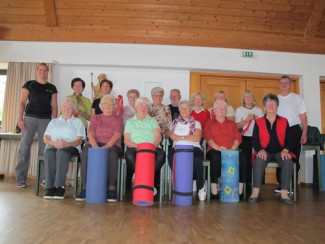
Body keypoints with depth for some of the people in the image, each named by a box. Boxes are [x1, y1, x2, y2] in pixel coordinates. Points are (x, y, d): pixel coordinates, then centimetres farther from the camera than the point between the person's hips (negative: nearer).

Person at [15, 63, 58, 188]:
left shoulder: (52, 88, 14)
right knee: (24, 147, -5)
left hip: (46, 120, 1)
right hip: (30, 118, -1)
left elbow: (54, 106, 11)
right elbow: (22, 102, 5)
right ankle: (20, 179, 0)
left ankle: (44, 178, 8)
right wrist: (20, 118, -6)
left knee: (45, 149, 1)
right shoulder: (29, 84, 10)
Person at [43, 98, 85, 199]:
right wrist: (53, 143, -9)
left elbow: (79, 140, 5)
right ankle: (50, 187, -38)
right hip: (52, 146, 2)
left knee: (61, 153, -39)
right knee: (49, 153, -35)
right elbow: (45, 139, 15)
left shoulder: (78, 121, 20)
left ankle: (60, 186, -41)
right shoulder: (54, 122, 29)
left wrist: (67, 144, -16)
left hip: (71, 147, -2)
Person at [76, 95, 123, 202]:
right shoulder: (95, 118, 24)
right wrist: (95, 146, -15)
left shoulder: (118, 119, 18)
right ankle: (85, 188, -32)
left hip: (112, 145, -2)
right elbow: (90, 134, 7)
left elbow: (117, 135, 0)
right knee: (85, 152, -33)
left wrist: (106, 146, -19)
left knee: (112, 154, -38)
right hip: (95, 144, 2)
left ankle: (112, 189, -36)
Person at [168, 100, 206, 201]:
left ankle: (201, 187, -12)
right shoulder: (174, 122, 24)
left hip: (193, 148, -1)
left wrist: (181, 137, -5)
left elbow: (197, 138, -1)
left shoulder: (196, 123, 14)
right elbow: (171, 135, 15)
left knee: (197, 159, -36)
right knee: (171, 156, -34)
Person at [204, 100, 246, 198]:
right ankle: (213, 188, -31)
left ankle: (240, 189, -24)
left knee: (242, 156, -30)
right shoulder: (209, 123, 20)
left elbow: (238, 137, 12)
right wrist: (217, 147, -17)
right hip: (215, 150, -2)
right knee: (215, 157, -37)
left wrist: (233, 148, -9)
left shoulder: (232, 123, 27)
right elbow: (208, 138, 3)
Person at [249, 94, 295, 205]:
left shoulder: (284, 121, 14)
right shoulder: (258, 122, 11)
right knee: (259, 160, -35)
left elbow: (289, 139, 7)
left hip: (280, 152, 1)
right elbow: (255, 140, 3)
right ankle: (255, 193, -32)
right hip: (265, 152, -1)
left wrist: (285, 150, -13)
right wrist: (261, 150, -16)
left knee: (288, 161, -32)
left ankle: (284, 194, -27)